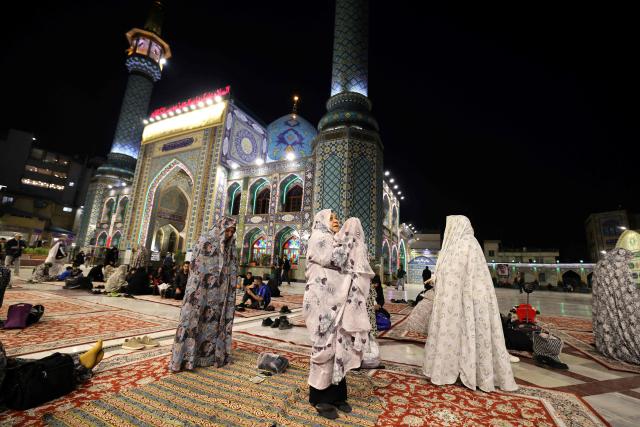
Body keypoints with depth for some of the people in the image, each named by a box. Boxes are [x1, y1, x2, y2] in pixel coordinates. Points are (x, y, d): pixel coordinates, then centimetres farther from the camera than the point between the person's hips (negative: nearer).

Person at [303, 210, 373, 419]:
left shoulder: (335, 241, 19)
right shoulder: (318, 239, -6)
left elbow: (352, 263, 14)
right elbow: (337, 259, -19)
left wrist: (354, 237, 6)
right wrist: (348, 234, -10)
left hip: (339, 301, 8)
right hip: (324, 302, -8)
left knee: (339, 345, 12)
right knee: (325, 346, 0)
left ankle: (336, 394, 26)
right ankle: (320, 397, 17)